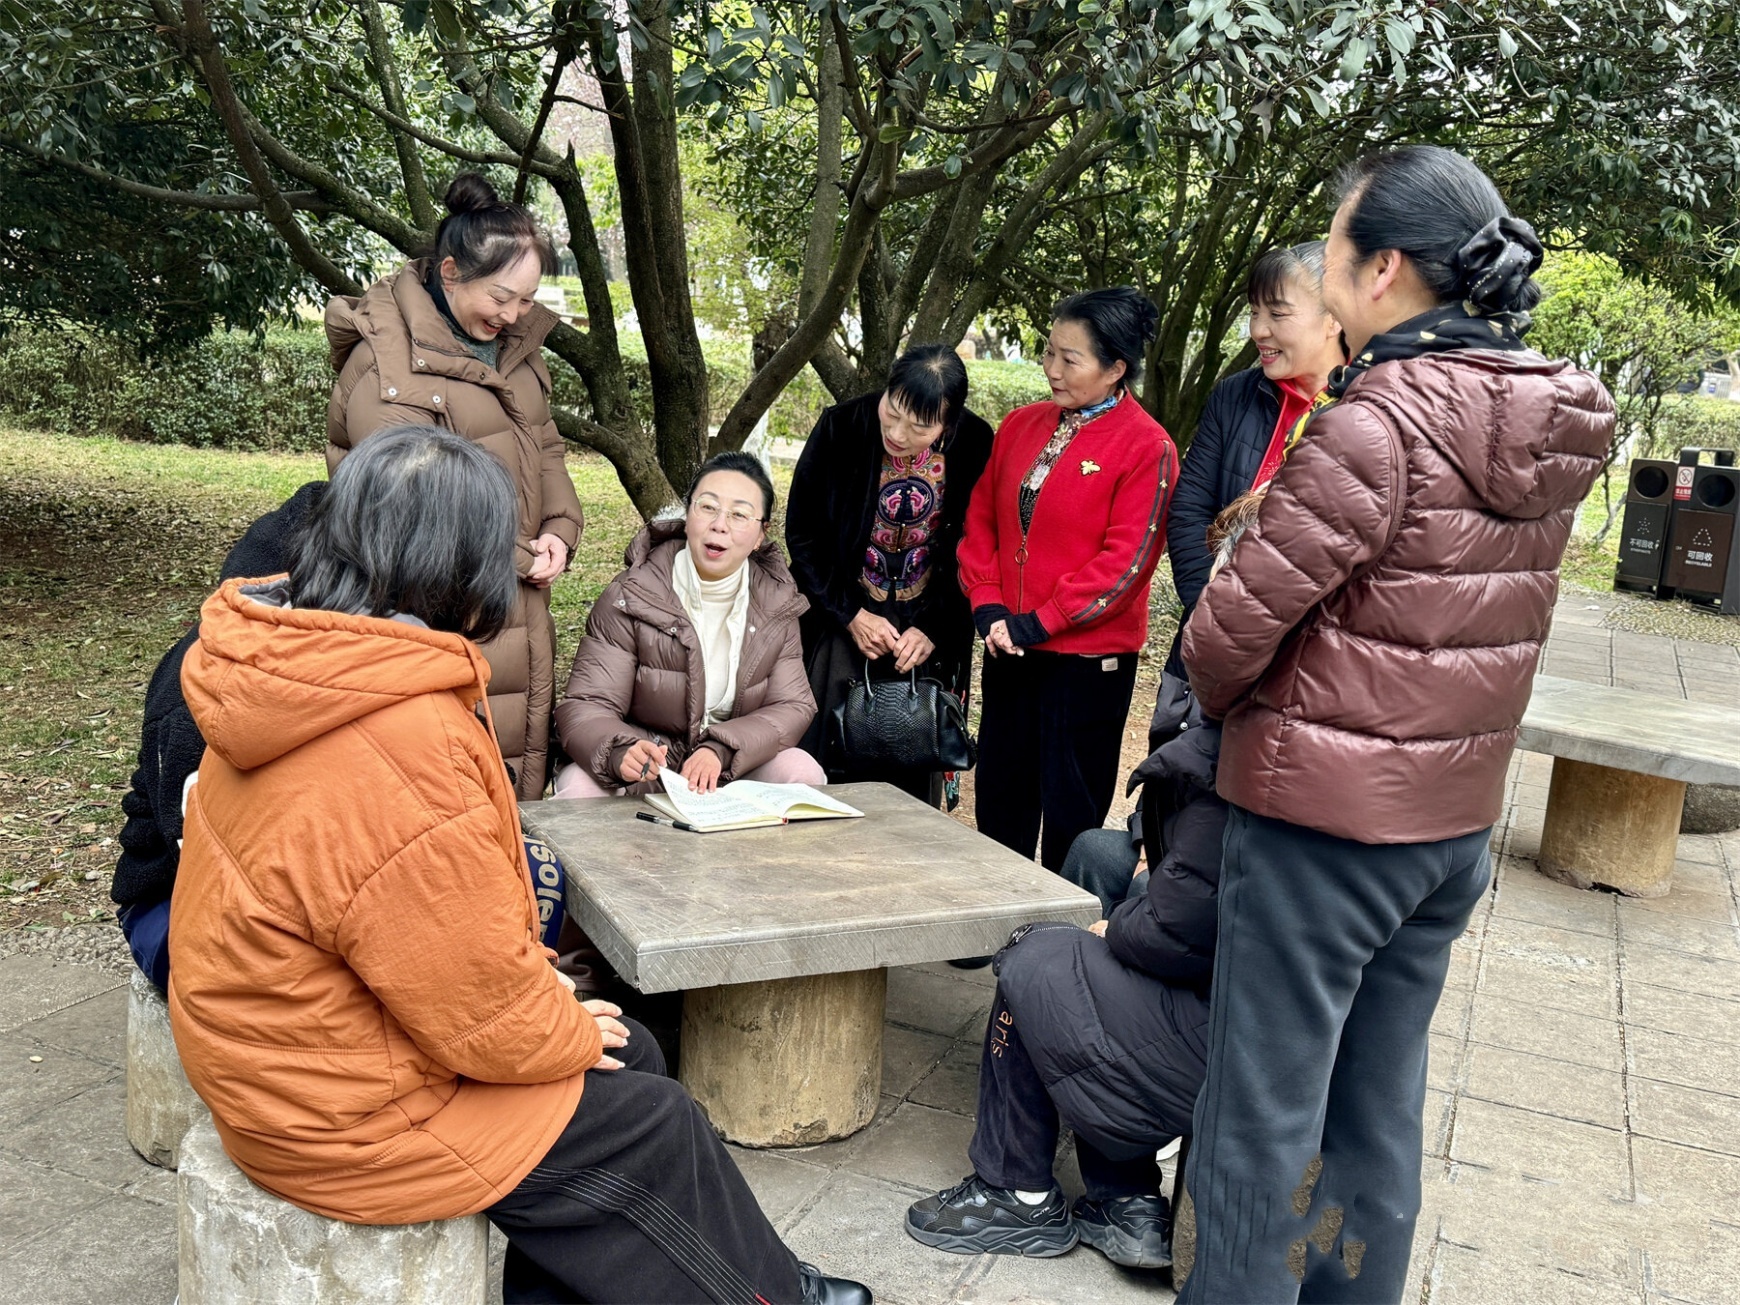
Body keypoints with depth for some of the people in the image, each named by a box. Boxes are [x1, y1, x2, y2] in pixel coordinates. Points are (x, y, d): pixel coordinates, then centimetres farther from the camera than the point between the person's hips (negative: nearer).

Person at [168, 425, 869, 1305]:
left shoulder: (292, 669, -1)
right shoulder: (399, 747, -34)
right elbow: (481, 1011, -25)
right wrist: (569, 1032, -5)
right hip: (345, 1111, -9)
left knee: (631, 1058, 15)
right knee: (651, 1129, 5)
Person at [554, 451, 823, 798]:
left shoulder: (778, 603, 0)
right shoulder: (630, 599, -11)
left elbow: (793, 706, -6)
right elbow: (585, 707, -15)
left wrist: (719, 751, -26)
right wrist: (621, 754, -40)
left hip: (733, 773, 4)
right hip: (644, 769, -4)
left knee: (802, 771, -24)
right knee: (577, 786, -33)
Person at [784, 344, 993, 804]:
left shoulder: (975, 446, -11)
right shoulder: (840, 429, -13)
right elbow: (801, 532, -4)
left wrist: (935, 629, -9)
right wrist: (851, 615, -9)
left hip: (928, 633, 1)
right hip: (843, 622, 0)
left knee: (914, 779, 5)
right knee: (828, 768, 0)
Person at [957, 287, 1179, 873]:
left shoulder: (1147, 447, -10)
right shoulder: (1020, 427, 9)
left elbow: (1125, 561, -15)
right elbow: (981, 522, 10)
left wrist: (1039, 623, -15)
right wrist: (988, 607, -4)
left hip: (1088, 659, -6)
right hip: (1009, 649, 6)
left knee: (1070, 816, 4)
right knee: (998, 803, 15)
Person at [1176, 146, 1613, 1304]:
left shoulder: (1378, 428, -21)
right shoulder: (1552, 432, 3)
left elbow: (1236, 620, -17)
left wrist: (1217, 699, 4)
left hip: (1323, 816, -7)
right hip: (1459, 816, 8)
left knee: (1266, 1111, 6)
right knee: (1382, 1107, 19)